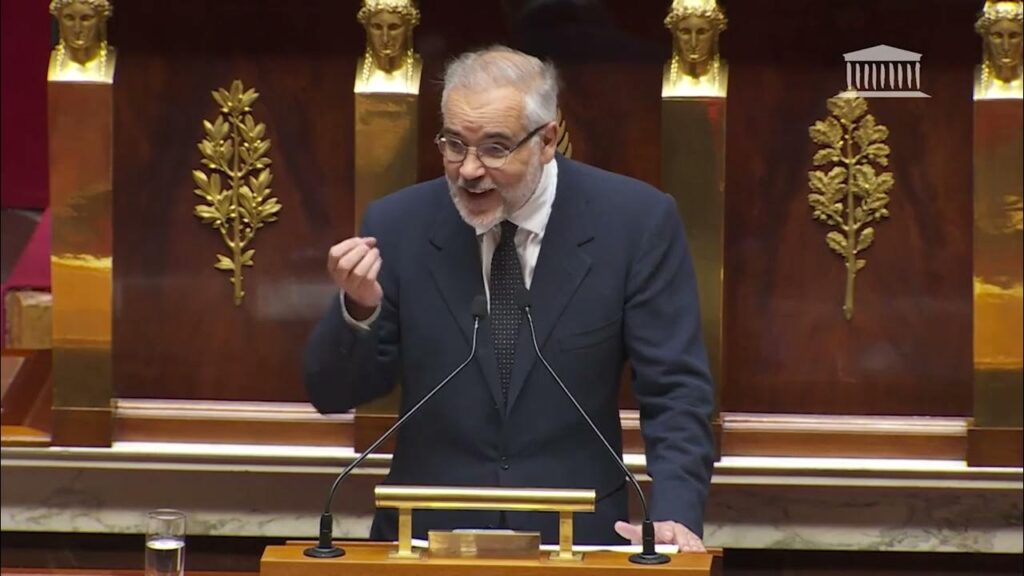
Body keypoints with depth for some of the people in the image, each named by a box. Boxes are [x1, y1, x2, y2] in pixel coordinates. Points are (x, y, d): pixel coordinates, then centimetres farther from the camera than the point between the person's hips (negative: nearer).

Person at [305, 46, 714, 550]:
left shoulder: (635, 222, -2)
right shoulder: (398, 225, 2)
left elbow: (675, 390, -1)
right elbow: (332, 394, 5)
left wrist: (675, 516, -17)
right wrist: (359, 307, -15)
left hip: (574, 541, 0)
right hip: (428, 537, 1)